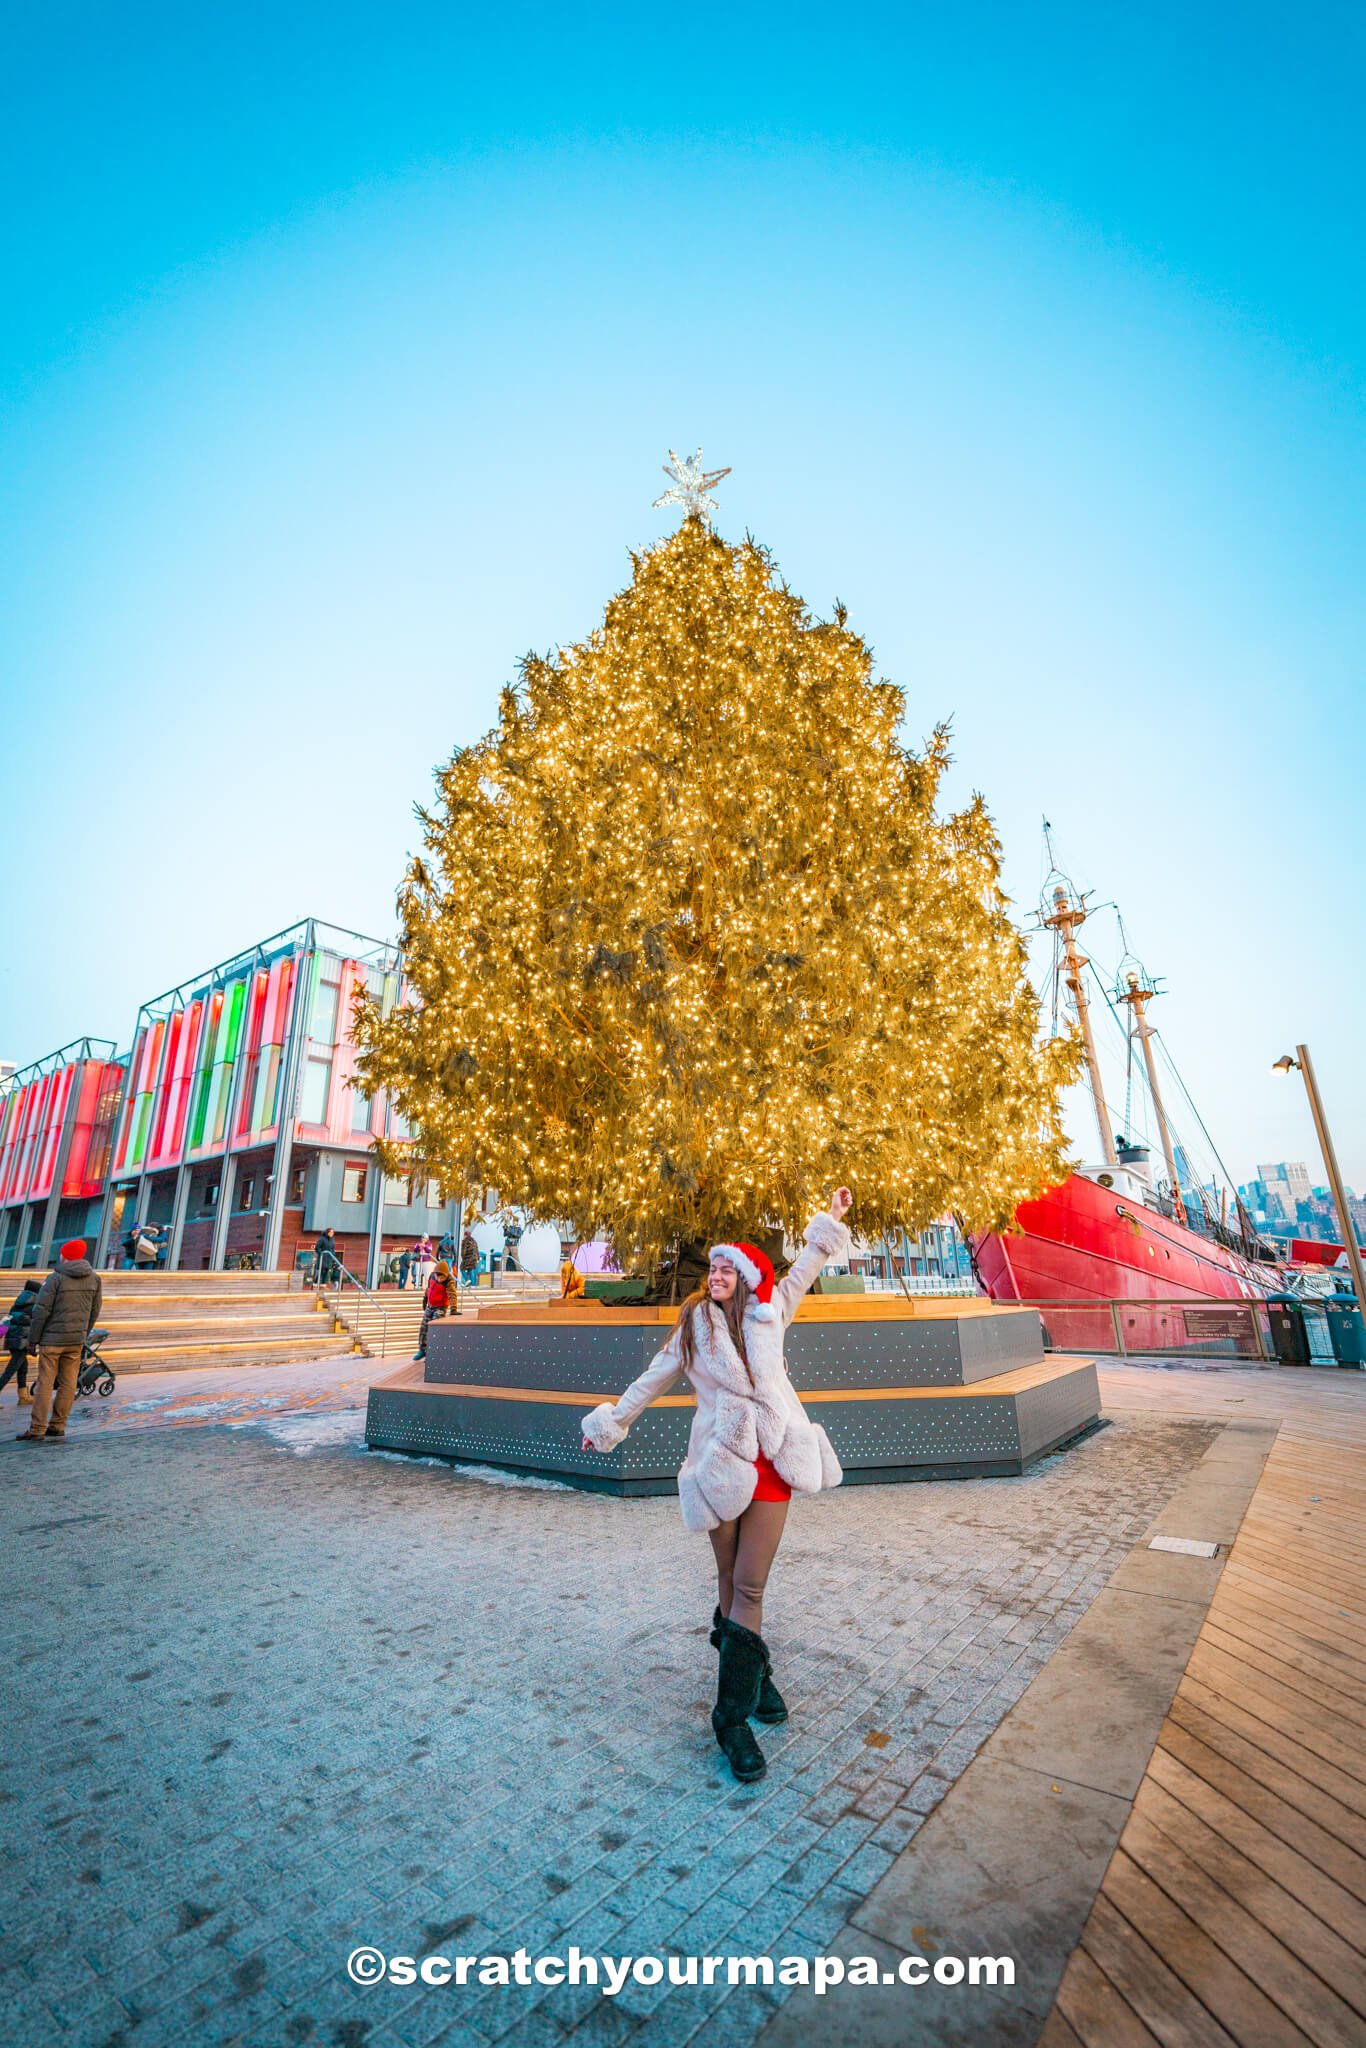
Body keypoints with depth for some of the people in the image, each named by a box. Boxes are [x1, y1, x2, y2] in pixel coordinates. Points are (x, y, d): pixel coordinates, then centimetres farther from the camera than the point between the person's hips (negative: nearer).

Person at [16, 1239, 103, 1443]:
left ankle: (37, 1430, 3)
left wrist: (33, 1339, -2)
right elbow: (94, 1311, 10)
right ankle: (57, 1426, 13)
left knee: (44, 1384, 2)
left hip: (52, 1339, -4)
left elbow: (41, 1311, -11)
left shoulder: (55, 1278, -10)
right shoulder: (94, 1279, 5)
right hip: (76, 1339, 4)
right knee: (68, 1384, 8)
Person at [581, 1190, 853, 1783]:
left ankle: (734, 1717, 8)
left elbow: (803, 1270, 16)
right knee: (731, 1582, 8)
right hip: (721, 1462, 0)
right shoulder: (692, 1326, 5)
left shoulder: (769, 1315, 6)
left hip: (772, 1462, 0)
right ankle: (754, 1674, 31)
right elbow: (653, 1379, 15)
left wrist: (830, 1222, 17)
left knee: (749, 1589, -1)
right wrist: (610, 1422, 22)